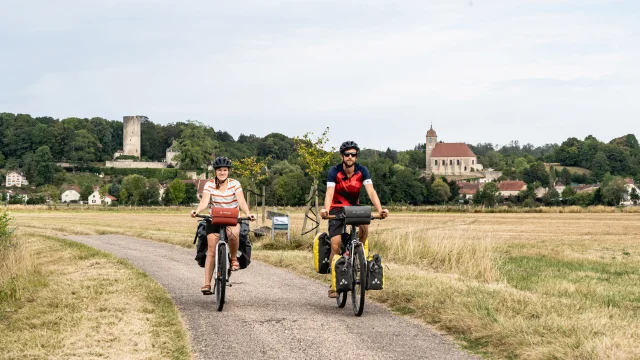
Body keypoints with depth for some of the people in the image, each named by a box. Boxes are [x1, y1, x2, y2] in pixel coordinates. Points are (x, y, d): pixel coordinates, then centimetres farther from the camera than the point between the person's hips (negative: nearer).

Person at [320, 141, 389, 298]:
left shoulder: (362, 171, -14)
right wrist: (325, 209, -51)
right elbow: (329, 192, -31)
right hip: (337, 208, -2)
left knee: (364, 226, -32)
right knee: (335, 246, -10)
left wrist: (380, 209, -42)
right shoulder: (334, 172, -19)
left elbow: (371, 191, -25)